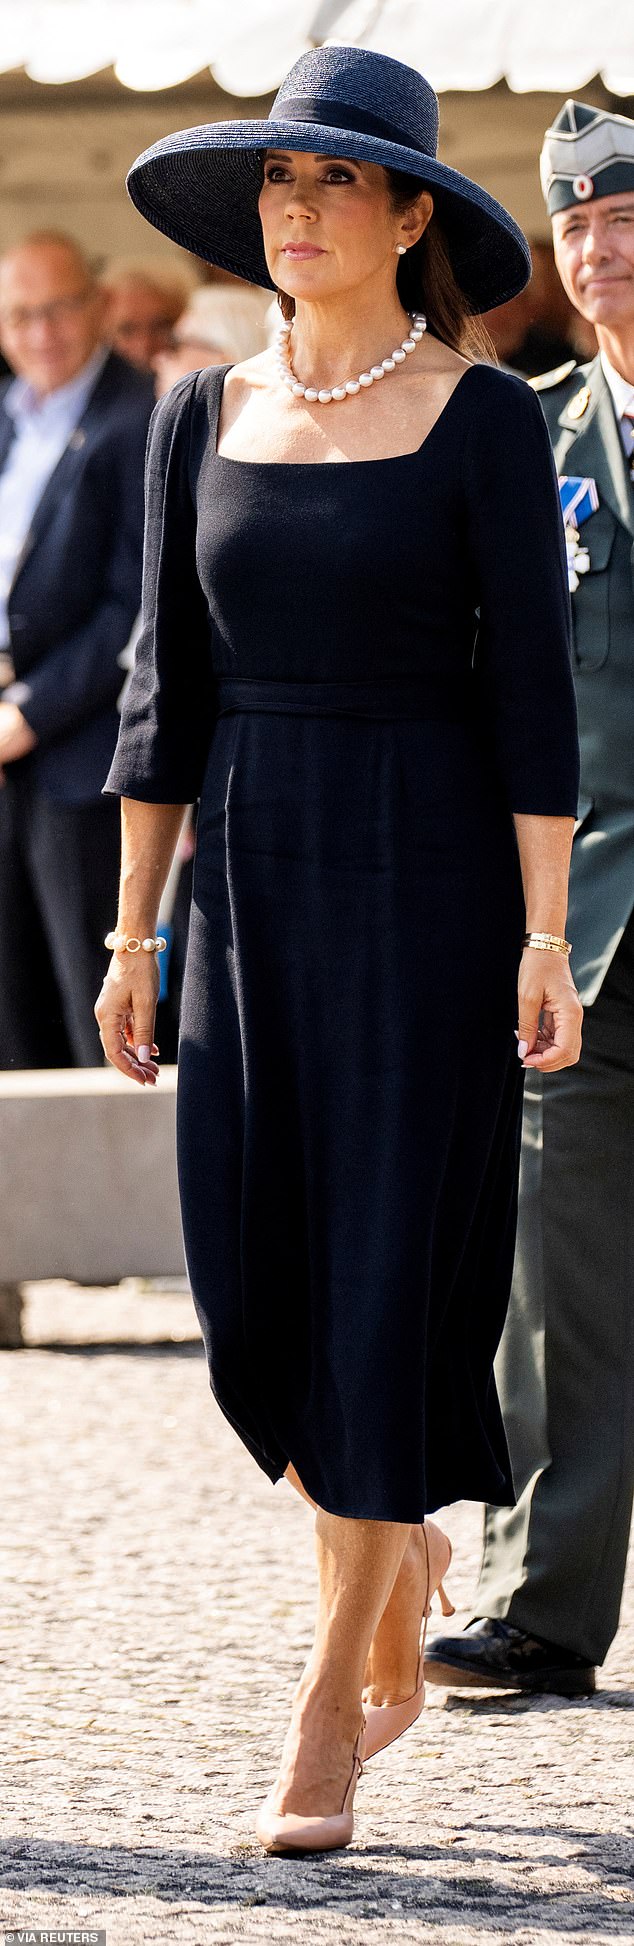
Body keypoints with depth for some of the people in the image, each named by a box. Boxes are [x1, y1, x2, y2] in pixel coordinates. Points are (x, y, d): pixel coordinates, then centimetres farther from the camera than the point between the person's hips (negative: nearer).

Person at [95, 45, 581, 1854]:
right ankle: (399, 1576, 32)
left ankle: (324, 1735, -4)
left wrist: (545, 937, -13)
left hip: (429, 875, -4)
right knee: (263, 1283, 4)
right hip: (254, 878, 4)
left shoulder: (485, 421, -5)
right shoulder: (204, 417, 8)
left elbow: (531, 686, -7)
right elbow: (171, 685, 10)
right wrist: (134, 932, 7)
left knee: (391, 1280, -7)